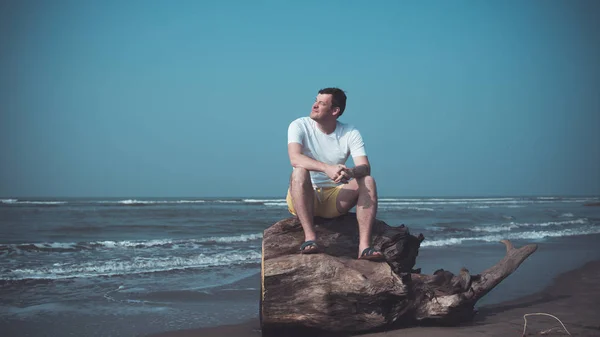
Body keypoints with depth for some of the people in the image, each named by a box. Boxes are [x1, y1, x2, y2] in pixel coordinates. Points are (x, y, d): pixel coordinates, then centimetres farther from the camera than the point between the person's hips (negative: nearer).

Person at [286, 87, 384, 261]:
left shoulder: (351, 134, 0)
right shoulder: (299, 126, -7)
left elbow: (365, 167, -13)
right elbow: (295, 158, -26)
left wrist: (350, 172, -38)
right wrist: (327, 168, -42)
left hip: (334, 200, 2)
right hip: (304, 197, -2)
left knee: (368, 181, -21)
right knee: (300, 171, -33)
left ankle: (364, 246, -32)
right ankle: (310, 237, -38)